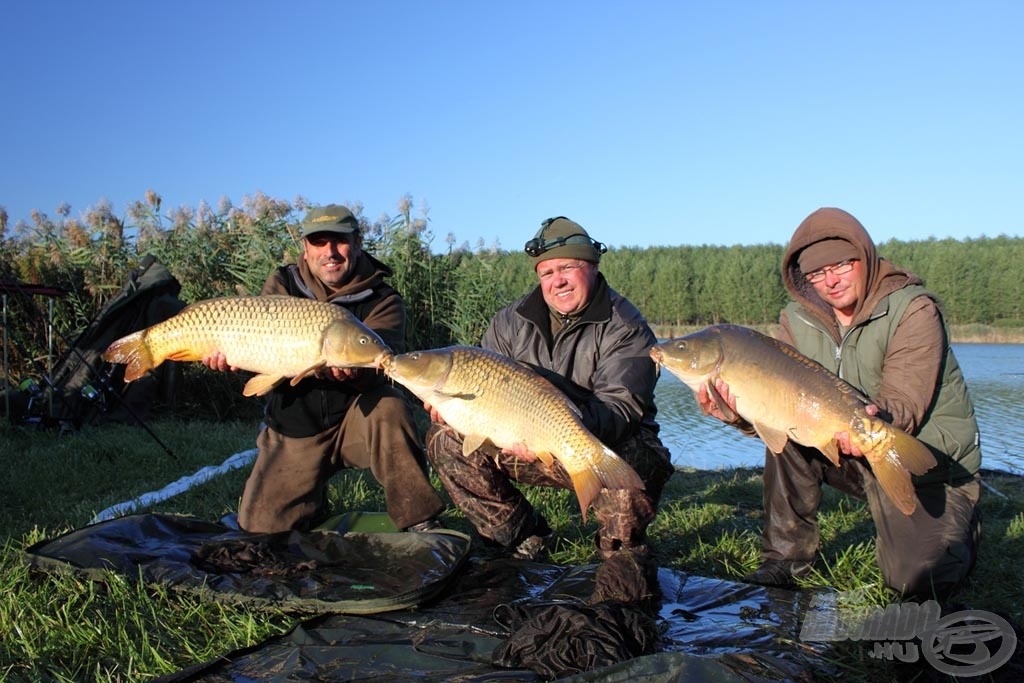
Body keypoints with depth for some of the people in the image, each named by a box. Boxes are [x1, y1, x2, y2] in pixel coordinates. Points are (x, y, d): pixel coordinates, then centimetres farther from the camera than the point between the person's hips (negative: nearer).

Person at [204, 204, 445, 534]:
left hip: (355, 421, -3)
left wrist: (353, 371, -51)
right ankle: (315, 502, 30)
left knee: (388, 406, -36)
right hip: (292, 431, 3)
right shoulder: (282, 285, 0)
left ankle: (418, 521, -24)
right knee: (261, 526, -3)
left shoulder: (382, 300, -11)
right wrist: (226, 353, -33)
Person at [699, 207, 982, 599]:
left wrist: (878, 420, -49)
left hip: (931, 465, -4)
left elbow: (903, 404, -26)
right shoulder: (797, 320, -3)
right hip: (859, 458, 4)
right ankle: (787, 559, -7)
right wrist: (739, 413, -31)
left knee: (917, 581, -19)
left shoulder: (913, 309, -17)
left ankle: (959, 524, 17)